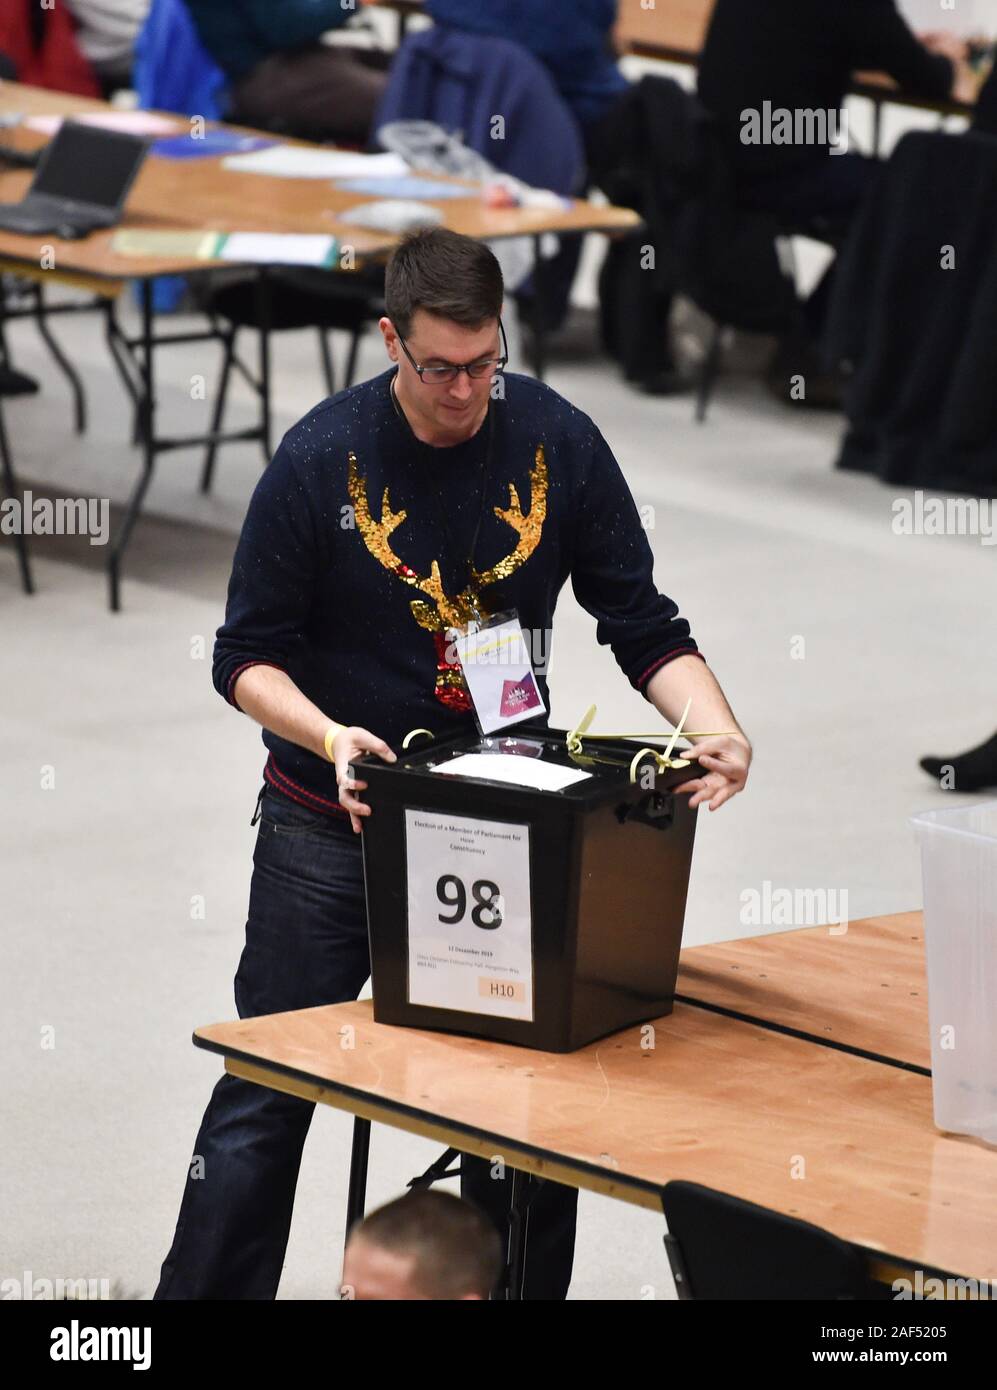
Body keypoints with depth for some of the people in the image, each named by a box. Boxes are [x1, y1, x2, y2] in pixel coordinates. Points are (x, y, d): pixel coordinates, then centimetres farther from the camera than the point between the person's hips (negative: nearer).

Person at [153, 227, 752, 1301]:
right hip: (330, 827, -2)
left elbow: (643, 626, -2)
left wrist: (717, 729, -20)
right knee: (264, 1099, 3)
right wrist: (329, 735, -27)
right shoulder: (324, 457, -12)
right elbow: (247, 655, -7)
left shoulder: (557, 440, -6)